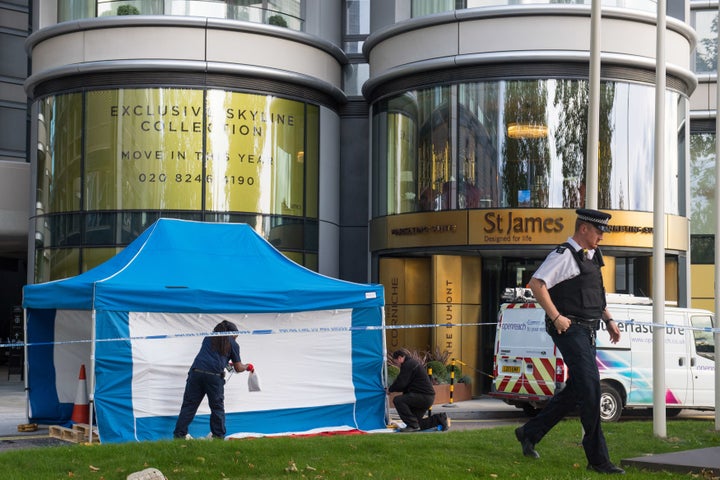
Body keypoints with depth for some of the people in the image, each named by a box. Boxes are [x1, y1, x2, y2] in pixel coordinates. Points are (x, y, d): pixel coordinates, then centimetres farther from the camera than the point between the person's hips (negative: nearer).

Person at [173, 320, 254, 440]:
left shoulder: (209, 337, 23)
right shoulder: (233, 344, 12)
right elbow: (238, 368, 14)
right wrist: (248, 366, 36)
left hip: (196, 371, 3)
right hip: (214, 375, -3)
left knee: (189, 405, 7)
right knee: (217, 407, 12)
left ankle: (179, 434, 5)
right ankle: (218, 436, 15)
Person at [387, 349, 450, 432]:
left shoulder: (408, 365, -12)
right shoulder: (412, 363, 22)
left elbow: (401, 383, -18)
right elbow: (406, 385, 25)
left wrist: (390, 389, -1)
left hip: (424, 397, -11)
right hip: (427, 397, 11)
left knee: (397, 400, -21)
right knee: (417, 424, 12)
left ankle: (413, 425, -17)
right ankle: (440, 419, 17)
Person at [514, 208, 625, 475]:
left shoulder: (592, 257, 19)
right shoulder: (564, 255, -11)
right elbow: (536, 283, -20)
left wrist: (609, 320, 22)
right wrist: (556, 317, -21)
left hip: (587, 331, 10)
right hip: (570, 329, -10)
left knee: (576, 390, 13)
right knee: (590, 388, -13)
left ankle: (529, 433, 26)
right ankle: (597, 458, -9)